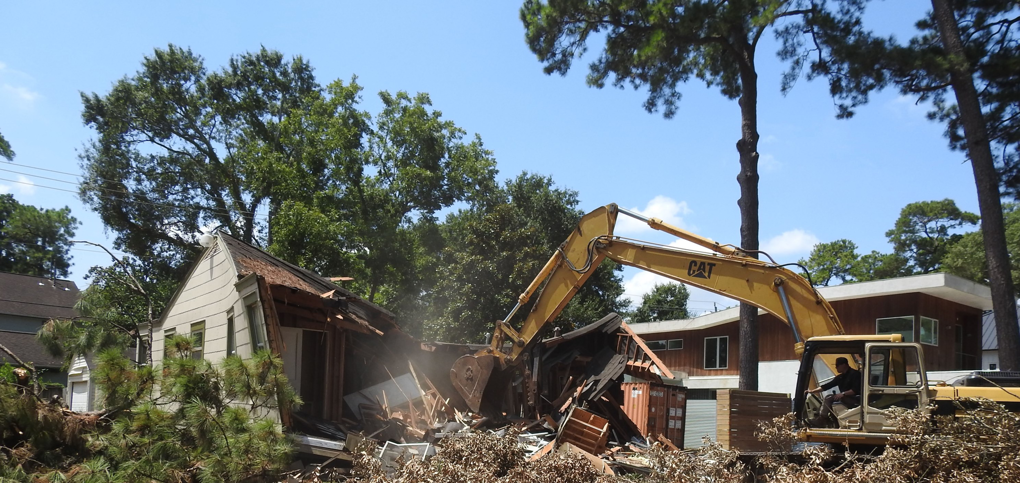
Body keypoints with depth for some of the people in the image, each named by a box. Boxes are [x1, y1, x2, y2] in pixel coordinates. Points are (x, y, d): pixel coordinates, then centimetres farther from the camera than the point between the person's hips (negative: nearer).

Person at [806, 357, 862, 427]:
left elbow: (856, 390, -19)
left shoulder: (855, 374, -8)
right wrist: (812, 391, 4)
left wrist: (843, 394, -26)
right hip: (845, 398, 8)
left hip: (856, 399, -8)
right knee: (828, 398, -8)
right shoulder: (840, 377, 16)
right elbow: (827, 386, 12)